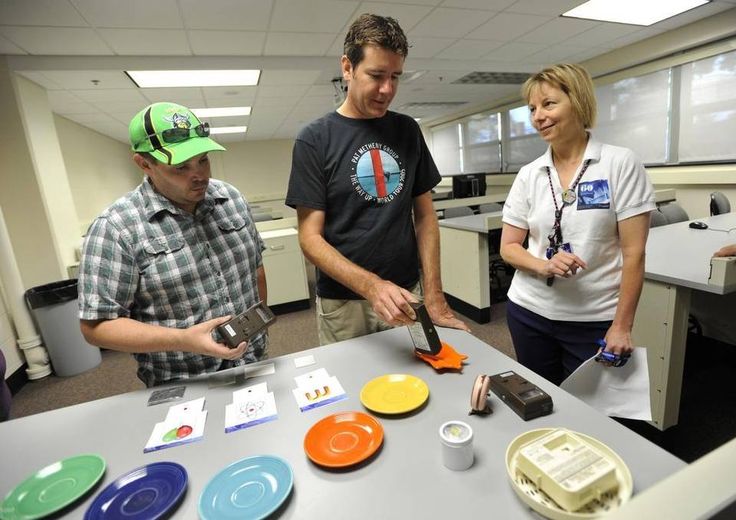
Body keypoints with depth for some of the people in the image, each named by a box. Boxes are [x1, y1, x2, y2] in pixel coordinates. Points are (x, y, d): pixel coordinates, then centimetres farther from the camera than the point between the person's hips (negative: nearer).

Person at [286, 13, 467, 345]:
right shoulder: (314, 140, -7)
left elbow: (425, 216, 4)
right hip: (342, 304, -3)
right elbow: (310, 237, -11)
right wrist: (372, 286, -26)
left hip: (406, 295, 3)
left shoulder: (407, 130, 3)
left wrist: (434, 298, -5)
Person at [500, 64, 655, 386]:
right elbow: (508, 247, 3)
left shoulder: (620, 164, -5)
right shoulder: (528, 175, 2)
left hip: (595, 320, -2)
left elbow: (633, 253, -7)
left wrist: (621, 326, -9)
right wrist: (543, 265, -16)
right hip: (529, 312, 3)